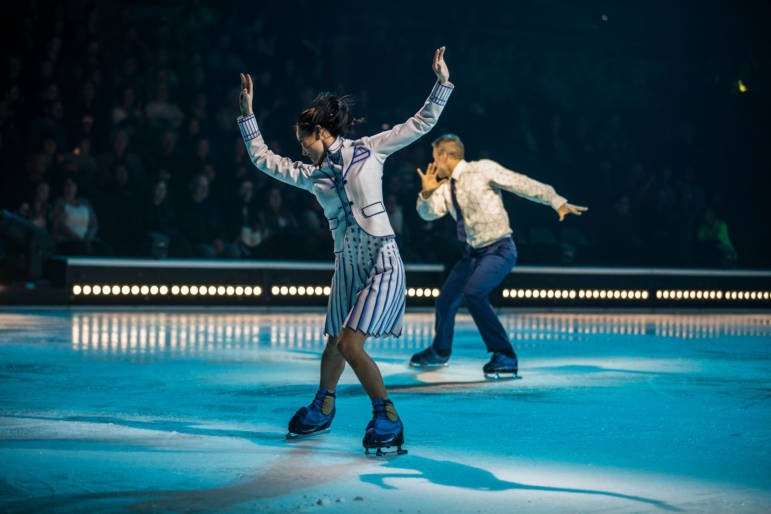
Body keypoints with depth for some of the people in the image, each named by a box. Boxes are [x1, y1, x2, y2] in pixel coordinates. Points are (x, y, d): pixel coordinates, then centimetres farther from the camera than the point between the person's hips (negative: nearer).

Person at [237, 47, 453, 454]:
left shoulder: (369, 150, 2)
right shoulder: (311, 175, 12)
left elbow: (421, 124, 5)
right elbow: (262, 158, 21)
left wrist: (442, 82, -1)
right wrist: (247, 113, 19)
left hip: (381, 263, -5)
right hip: (346, 265, 5)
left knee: (350, 345, -16)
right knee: (334, 345, 13)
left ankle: (387, 417, -5)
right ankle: (322, 409, 38)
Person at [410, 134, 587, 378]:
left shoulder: (482, 169, -10)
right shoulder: (446, 186, 10)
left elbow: (522, 184, -11)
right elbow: (428, 213, -1)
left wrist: (558, 202, -17)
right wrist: (427, 192, -22)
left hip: (499, 250, -8)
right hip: (473, 252, 8)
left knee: (473, 293, -29)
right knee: (445, 300, 11)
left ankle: (505, 358, -23)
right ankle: (439, 352, 39)